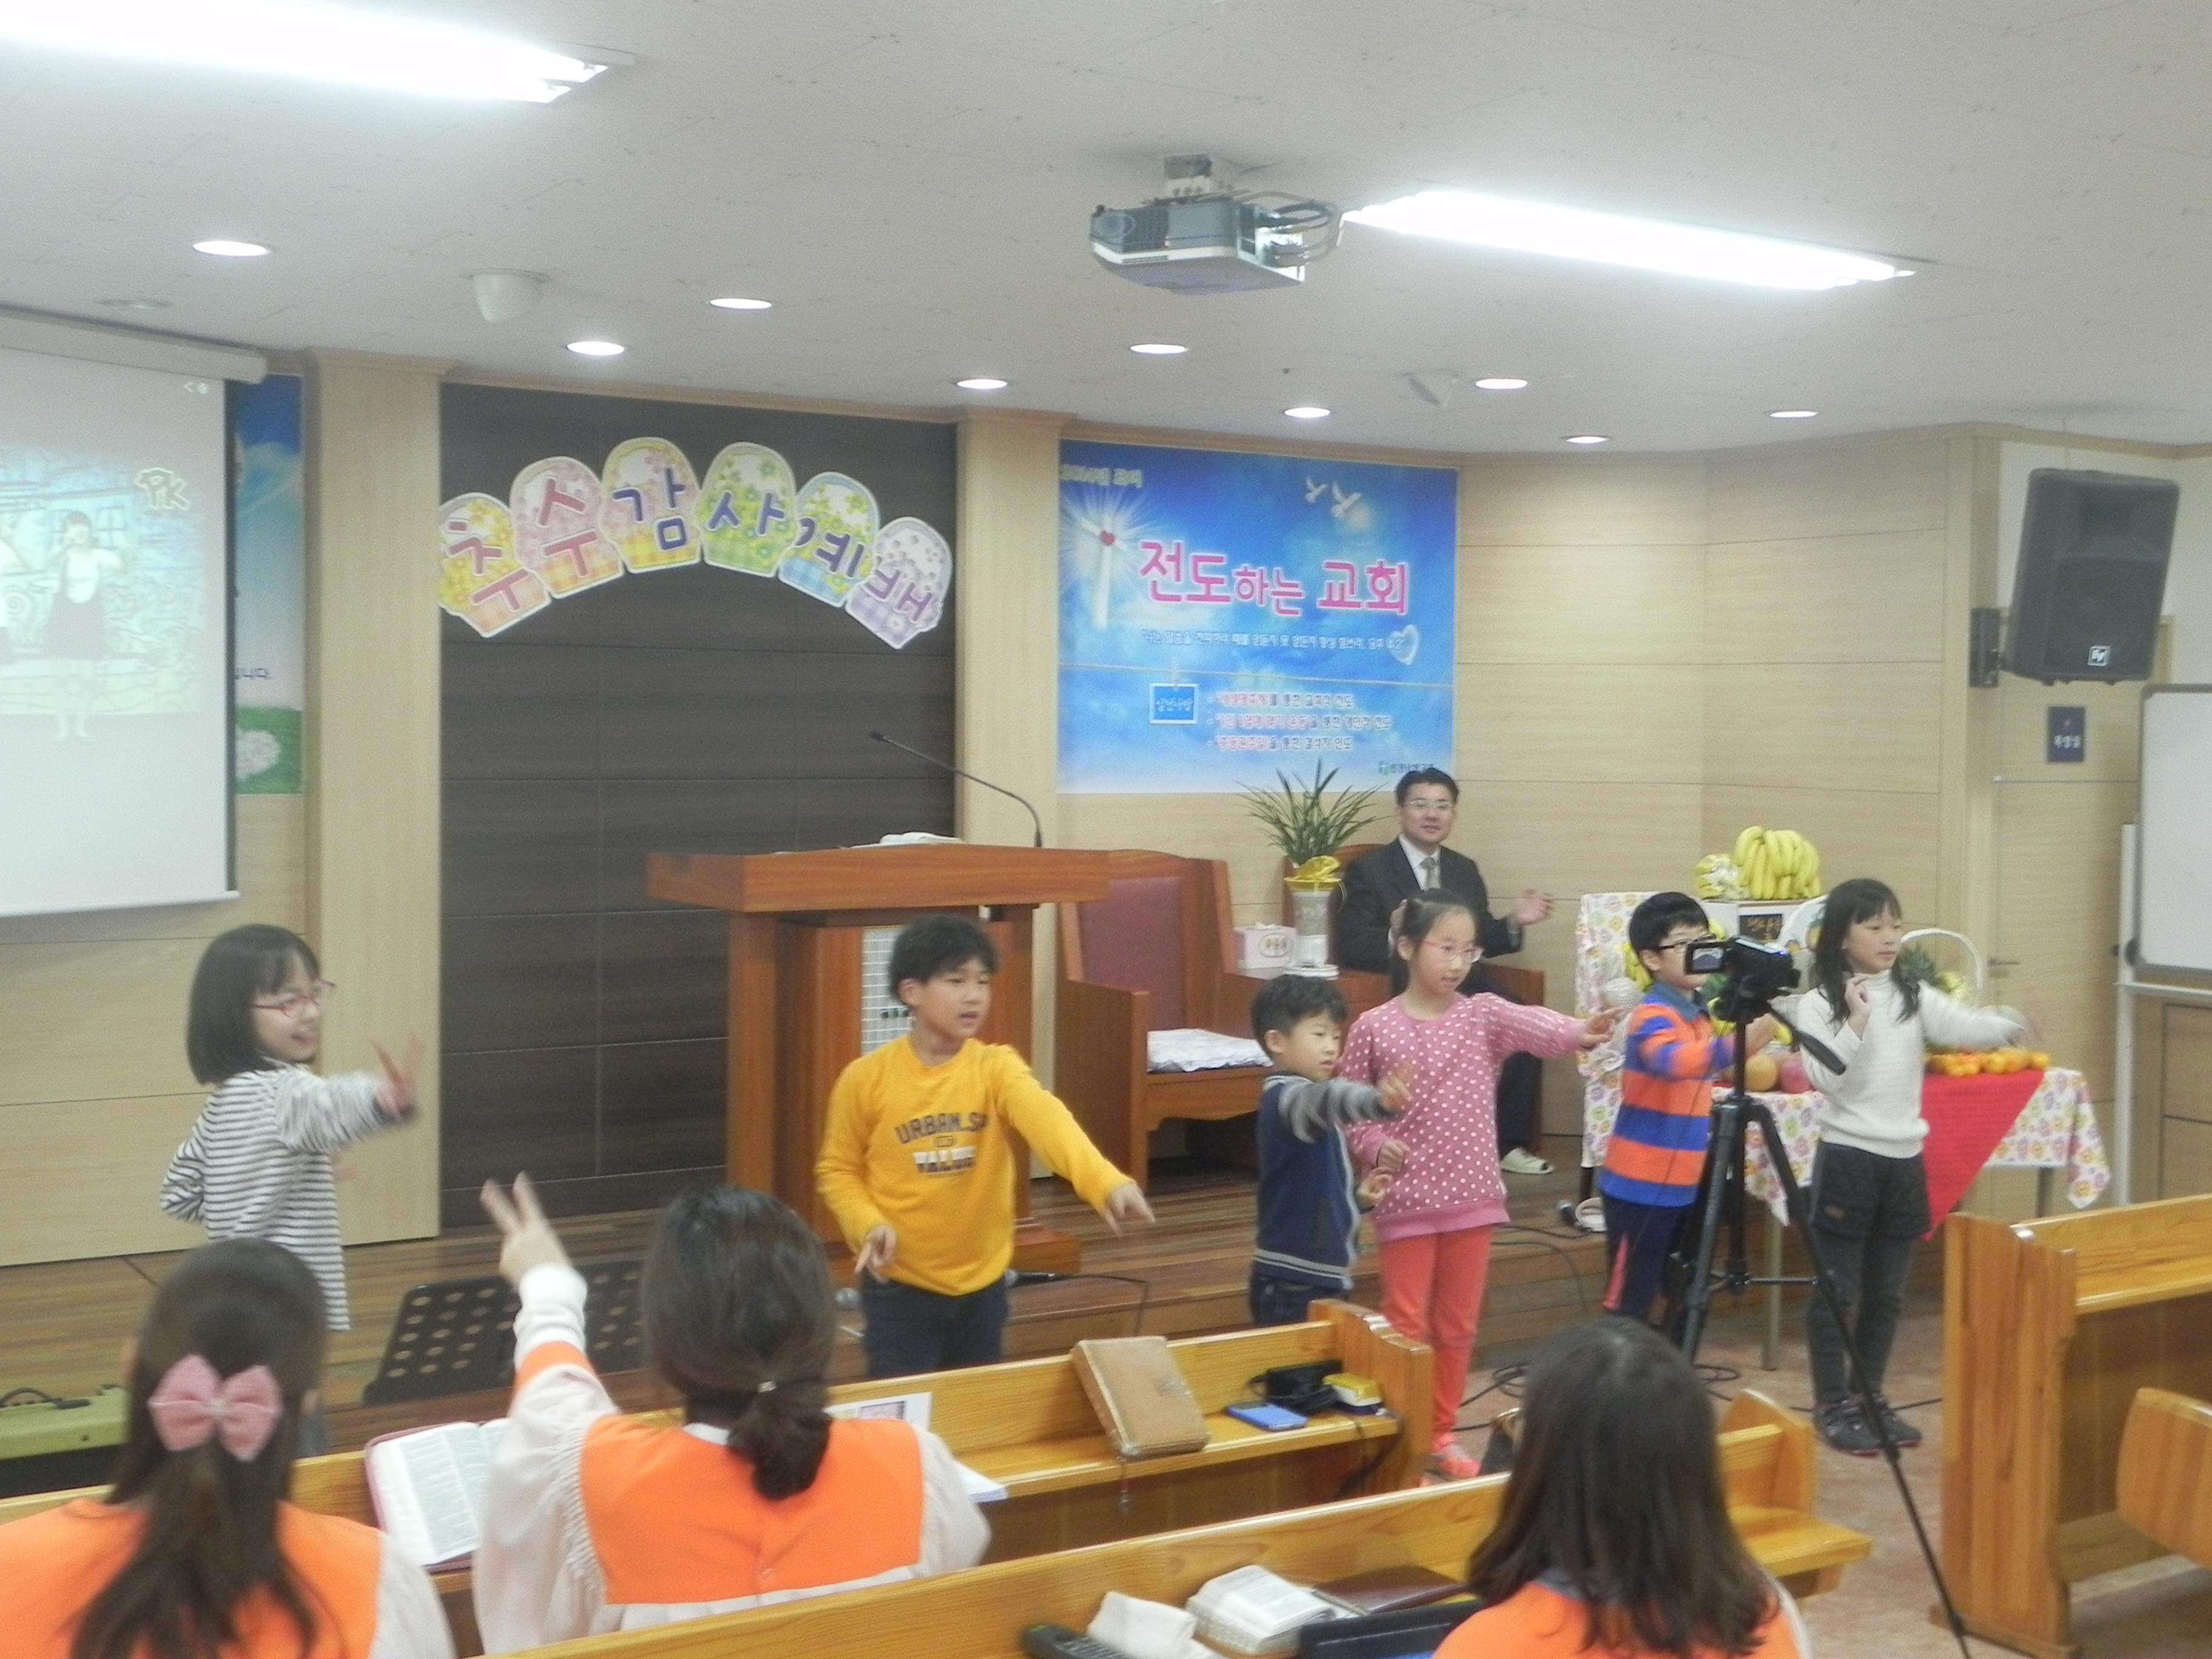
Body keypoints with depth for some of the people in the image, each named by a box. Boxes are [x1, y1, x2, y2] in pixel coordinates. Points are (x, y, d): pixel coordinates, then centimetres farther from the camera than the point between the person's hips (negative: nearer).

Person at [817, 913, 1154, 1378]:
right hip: (899, 1286, -2)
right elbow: (836, 1170, 1)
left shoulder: (996, 1067, -9)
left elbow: (1045, 1116, -28)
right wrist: (869, 1225, -19)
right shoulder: (866, 1079, -10)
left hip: (982, 1283, 2)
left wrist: (1105, 1181, -46)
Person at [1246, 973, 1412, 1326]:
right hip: (1292, 1284, -10)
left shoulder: (1305, 1102, 16)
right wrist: (1379, 1103, -58)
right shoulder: (1286, 1098, -15)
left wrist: (1358, 1197, 8)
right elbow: (1327, 1100, -40)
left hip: (1321, 1277, 10)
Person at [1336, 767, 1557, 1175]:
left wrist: (1514, 922, 3)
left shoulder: (1465, 870, 20)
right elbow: (1351, 946, -9)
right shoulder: (1369, 870, 2)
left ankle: (1508, 1144, -9)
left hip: (1465, 987, 5)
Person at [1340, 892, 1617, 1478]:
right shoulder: (1374, 1028, -6)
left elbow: (1534, 1026, -22)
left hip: (1472, 1197, 3)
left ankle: (1441, 1433, 28)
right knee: (1406, 1326, 4)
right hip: (1407, 1201, -3)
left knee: (1458, 1325, 13)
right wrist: (1378, 1146, -19)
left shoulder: (1485, 1016, -1)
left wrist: (1579, 1032, -43)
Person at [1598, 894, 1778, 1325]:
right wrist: (1737, 1045, -50)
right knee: (1629, 1306, -4)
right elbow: (1674, 1061, -40)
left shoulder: (1699, 1012, 10)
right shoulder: (1652, 1015, -17)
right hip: (1641, 1187, -9)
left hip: (1686, 1185, 9)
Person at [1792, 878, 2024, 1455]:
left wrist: (2009, 1023, -27)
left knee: (1887, 1293, 13)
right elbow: (1826, 1079, -16)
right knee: (1836, 1291, 1)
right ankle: (1832, 1406, 11)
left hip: (1905, 1159, 5)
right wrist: (1857, 1021, -22)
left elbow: (1965, 1029, -9)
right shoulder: (1818, 1003, -7)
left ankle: (1870, 1397, 25)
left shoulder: (1913, 996, 6)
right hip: (1847, 1157, -5)